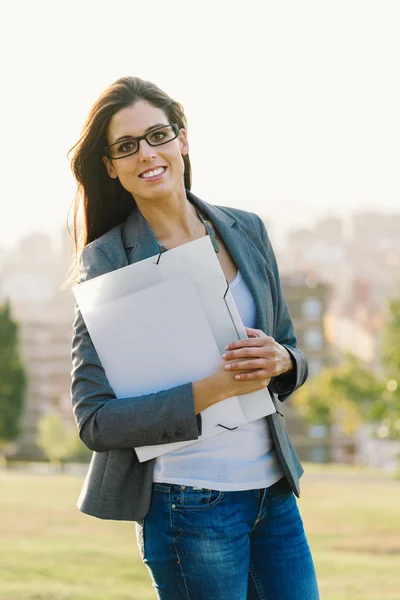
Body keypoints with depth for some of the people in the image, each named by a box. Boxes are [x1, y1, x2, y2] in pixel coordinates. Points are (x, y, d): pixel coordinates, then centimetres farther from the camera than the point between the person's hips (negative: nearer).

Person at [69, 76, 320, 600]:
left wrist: (279, 360, -9)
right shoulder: (107, 261, -8)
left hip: (274, 491, 5)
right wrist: (211, 389, -22)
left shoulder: (246, 231, 7)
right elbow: (95, 420, -13)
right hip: (190, 506, -5)